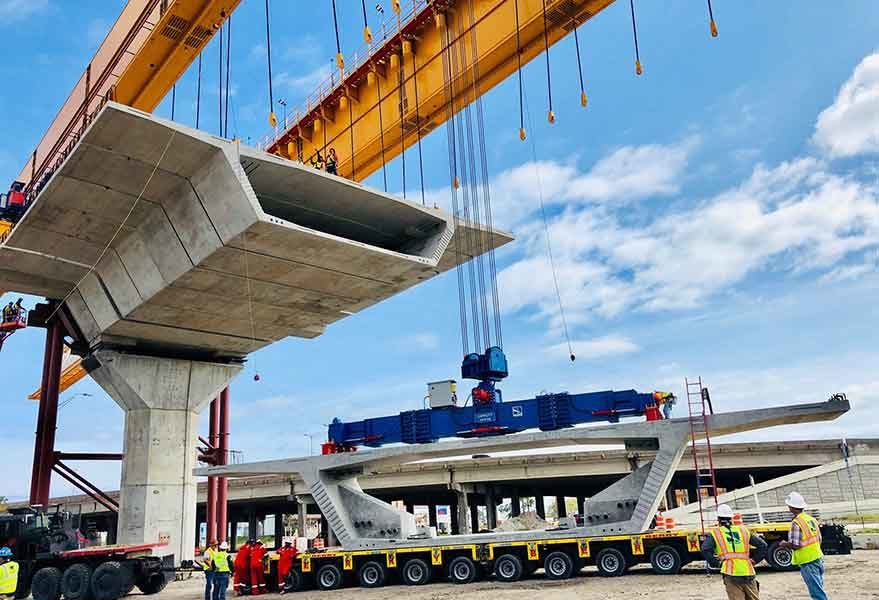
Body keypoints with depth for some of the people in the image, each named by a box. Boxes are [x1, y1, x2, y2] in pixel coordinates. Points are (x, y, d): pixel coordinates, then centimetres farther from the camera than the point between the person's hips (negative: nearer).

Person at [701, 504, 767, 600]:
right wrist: (754, 560, 18)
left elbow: (705, 549, -11)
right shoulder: (743, 530, 16)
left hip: (731, 575, -3)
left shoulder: (715, 533, 5)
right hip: (748, 574, 3)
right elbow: (762, 545, 16)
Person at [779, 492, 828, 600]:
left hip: (807, 561, -8)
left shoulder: (796, 523, -18)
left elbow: (795, 545, -19)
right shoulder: (812, 519, 7)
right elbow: (819, 540, 14)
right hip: (818, 558, 8)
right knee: (818, 589, 18)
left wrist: (784, 544, -2)